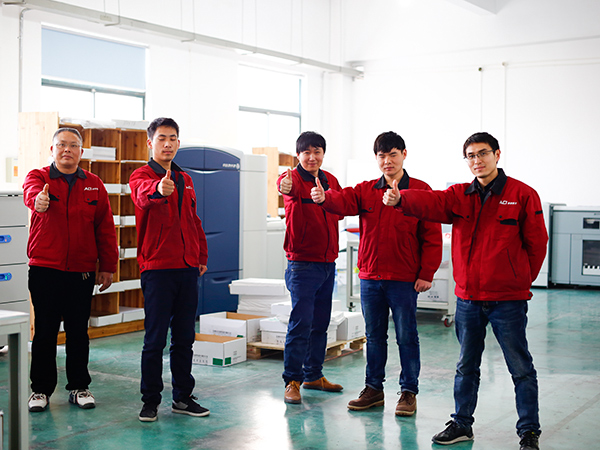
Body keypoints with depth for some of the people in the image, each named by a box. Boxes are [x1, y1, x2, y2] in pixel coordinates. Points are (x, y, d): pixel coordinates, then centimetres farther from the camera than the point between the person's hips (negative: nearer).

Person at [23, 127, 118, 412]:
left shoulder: (94, 185, 8)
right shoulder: (38, 177, 1)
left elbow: (105, 228, 8)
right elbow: (31, 192, -24)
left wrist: (107, 267, 5)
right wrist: (38, 200, -49)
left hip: (82, 272, 2)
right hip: (44, 269, -2)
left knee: (78, 332, 8)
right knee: (45, 332, 5)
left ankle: (79, 387, 20)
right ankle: (41, 389, 17)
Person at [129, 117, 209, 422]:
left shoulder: (185, 180, 17)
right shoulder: (142, 176, -4)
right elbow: (144, 195, -29)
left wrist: (202, 255, 18)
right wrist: (158, 189, -51)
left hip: (188, 268, 6)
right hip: (157, 268, -6)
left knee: (184, 337, 11)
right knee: (155, 338, -1)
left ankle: (183, 397, 21)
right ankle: (150, 400, 10)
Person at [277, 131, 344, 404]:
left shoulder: (330, 180, 11)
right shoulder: (292, 178, -9)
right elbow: (290, 189, -34)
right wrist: (287, 188, -57)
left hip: (327, 263, 6)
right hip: (302, 263, -6)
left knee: (320, 323, 13)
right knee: (301, 323, -9)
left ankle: (313, 375, 26)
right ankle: (292, 381, 0)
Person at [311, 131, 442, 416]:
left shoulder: (420, 191, -3)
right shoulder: (366, 191, 8)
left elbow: (432, 236, -5)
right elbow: (344, 201, -12)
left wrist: (426, 274, -9)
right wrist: (324, 198, -34)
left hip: (404, 280, -4)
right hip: (370, 277, 4)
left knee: (406, 336, 4)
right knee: (374, 335, 14)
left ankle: (409, 391, 16)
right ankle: (373, 388, 26)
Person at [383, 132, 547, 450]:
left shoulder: (523, 195, -4)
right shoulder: (459, 196, 6)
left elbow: (536, 243, 0)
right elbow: (429, 202, -13)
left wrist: (520, 281, 4)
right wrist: (399, 199, -32)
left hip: (508, 299, -4)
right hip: (468, 297, 4)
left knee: (521, 368, 3)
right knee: (466, 366, 15)